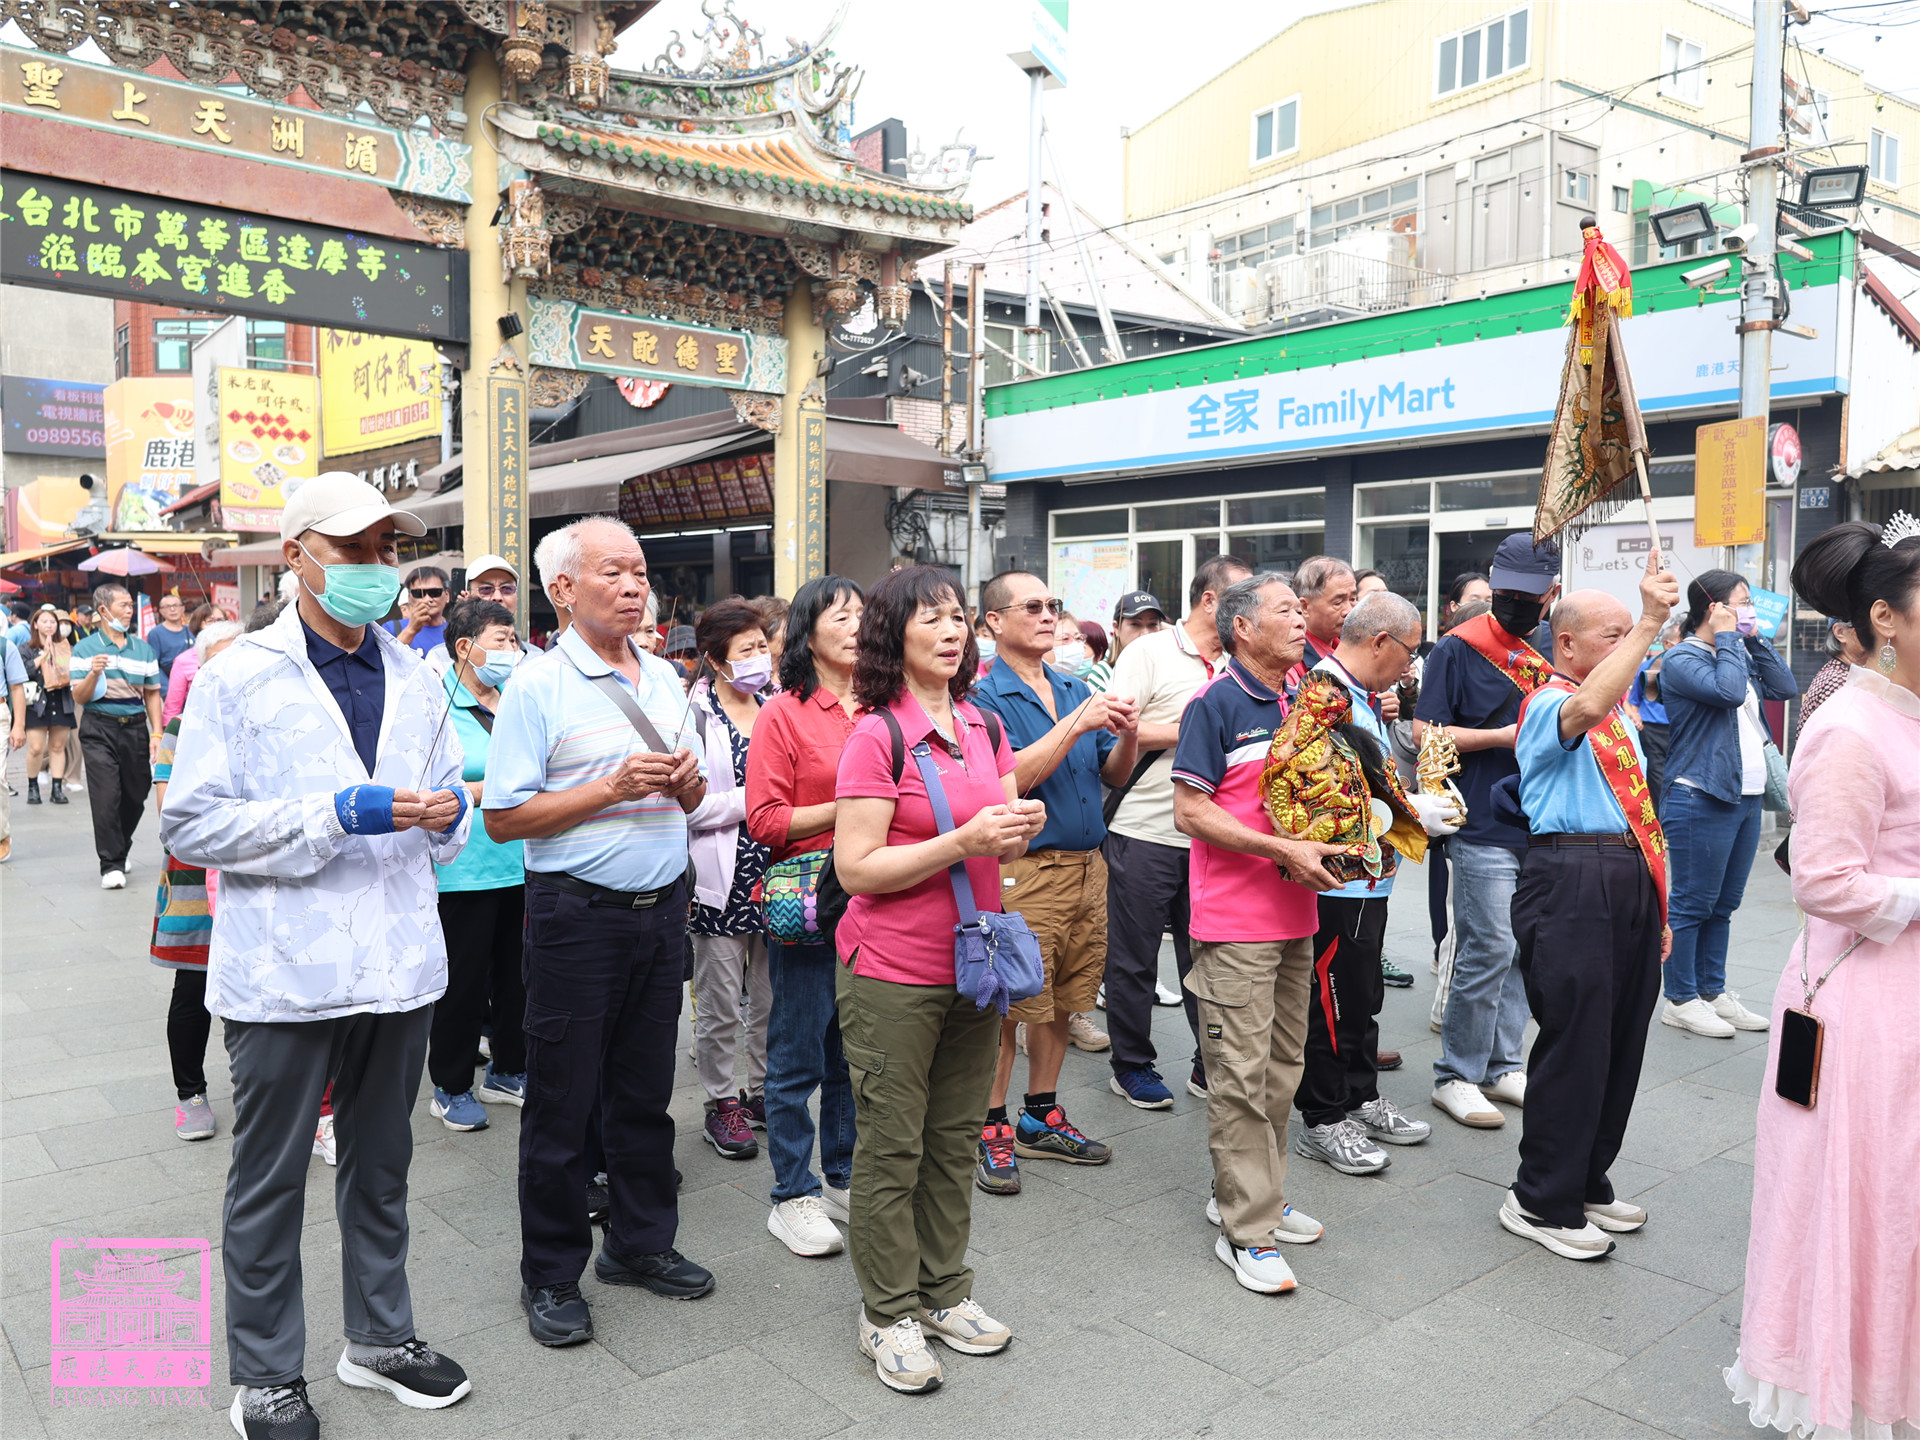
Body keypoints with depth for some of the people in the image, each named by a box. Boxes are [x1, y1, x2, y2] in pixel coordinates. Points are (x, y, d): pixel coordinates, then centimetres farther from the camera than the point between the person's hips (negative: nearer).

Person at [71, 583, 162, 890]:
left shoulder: (143, 649, 10)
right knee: (106, 797, -9)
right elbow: (79, 697, -1)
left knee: (135, 796, 8)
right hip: (99, 729, -3)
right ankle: (111, 865, -3)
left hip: (136, 728, 3)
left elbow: (152, 694, 12)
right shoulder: (85, 649, 2)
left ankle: (119, 850, 30)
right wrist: (94, 673, -20)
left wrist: (157, 732, 3)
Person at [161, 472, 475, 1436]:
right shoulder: (237, 678, -7)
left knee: (381, 1164, 18)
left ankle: (379, 1335, 36)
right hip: (284, 971, -4)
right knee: (269, 1180, 10)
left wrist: (447, 814, -7)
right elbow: (189, 826, -12)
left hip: (398, 964, 5)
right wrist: (337, 815, -22)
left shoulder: (414, 680, 9)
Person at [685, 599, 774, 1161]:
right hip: (721, 877, -5)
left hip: (773, 872, 5)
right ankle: (721, 1102, 22)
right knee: (721, 1005, 6)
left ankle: (763, 1090, 30)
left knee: (773, 995, 14)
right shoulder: (695, 715, -9)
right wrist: (754, 799, -16)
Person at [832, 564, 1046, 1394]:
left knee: (956, 1139, 16)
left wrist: (1022, 829, -8)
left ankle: (944, 1291, 33)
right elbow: (855, 868, -17)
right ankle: (887, 1314, 22)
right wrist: (963, 841, -24)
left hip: (973, 965, 6)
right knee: (892, 1147, 5)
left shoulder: (983, 728, 7)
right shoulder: (877, 736, -13)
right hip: (893, 975, -6)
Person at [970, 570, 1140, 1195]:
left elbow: (1113, 775, 13)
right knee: (1008, 1004, -2)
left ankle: (1041, 1118, 29)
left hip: (1087, 864, 7)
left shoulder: (1075, 689, 13)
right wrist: (1075, 724, -22)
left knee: (1063, 1001, 15)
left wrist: (1126, 736, -7)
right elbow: (1010, 780, -20)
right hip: (1023, 872, -7)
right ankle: (991, 1131, 12)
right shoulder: (983, 697, -8)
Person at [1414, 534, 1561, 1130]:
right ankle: (1456, 1076, 5)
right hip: (1485, 828, -7)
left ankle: (1502, 1065, 24)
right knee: (1489, 948, -7)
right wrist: (1503, 736, -14)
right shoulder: (1459, 647, -5)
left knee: (1523, 949, 11)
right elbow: (1425, 731, -10)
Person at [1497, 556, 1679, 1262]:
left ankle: (1587, 1181, 30)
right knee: (1574, 1040, -5)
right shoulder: (1548, 704, -6)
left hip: (1631, 885, 9)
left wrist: (1657, 905, 21)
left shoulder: (1623, 713, 21)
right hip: (1570, 880, -9)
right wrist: (1649, 624, -32)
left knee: (1622, 1040, 14)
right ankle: (1540, 1202, 9)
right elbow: (1586, 708, -33)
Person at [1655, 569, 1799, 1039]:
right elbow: (1729, 691, -25)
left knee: (1724, 905, 14)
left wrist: (1756, 639, 6)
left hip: (1747, 797, 9)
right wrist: (1729, 638, -12)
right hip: (1702, 800, -9)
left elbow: (1785, 688, 9)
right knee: (1692, 904, -2)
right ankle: (1680, 1000, 7)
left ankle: (1712, 991, 24)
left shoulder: (1740, 655, 16)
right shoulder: (1681, 660, -11)